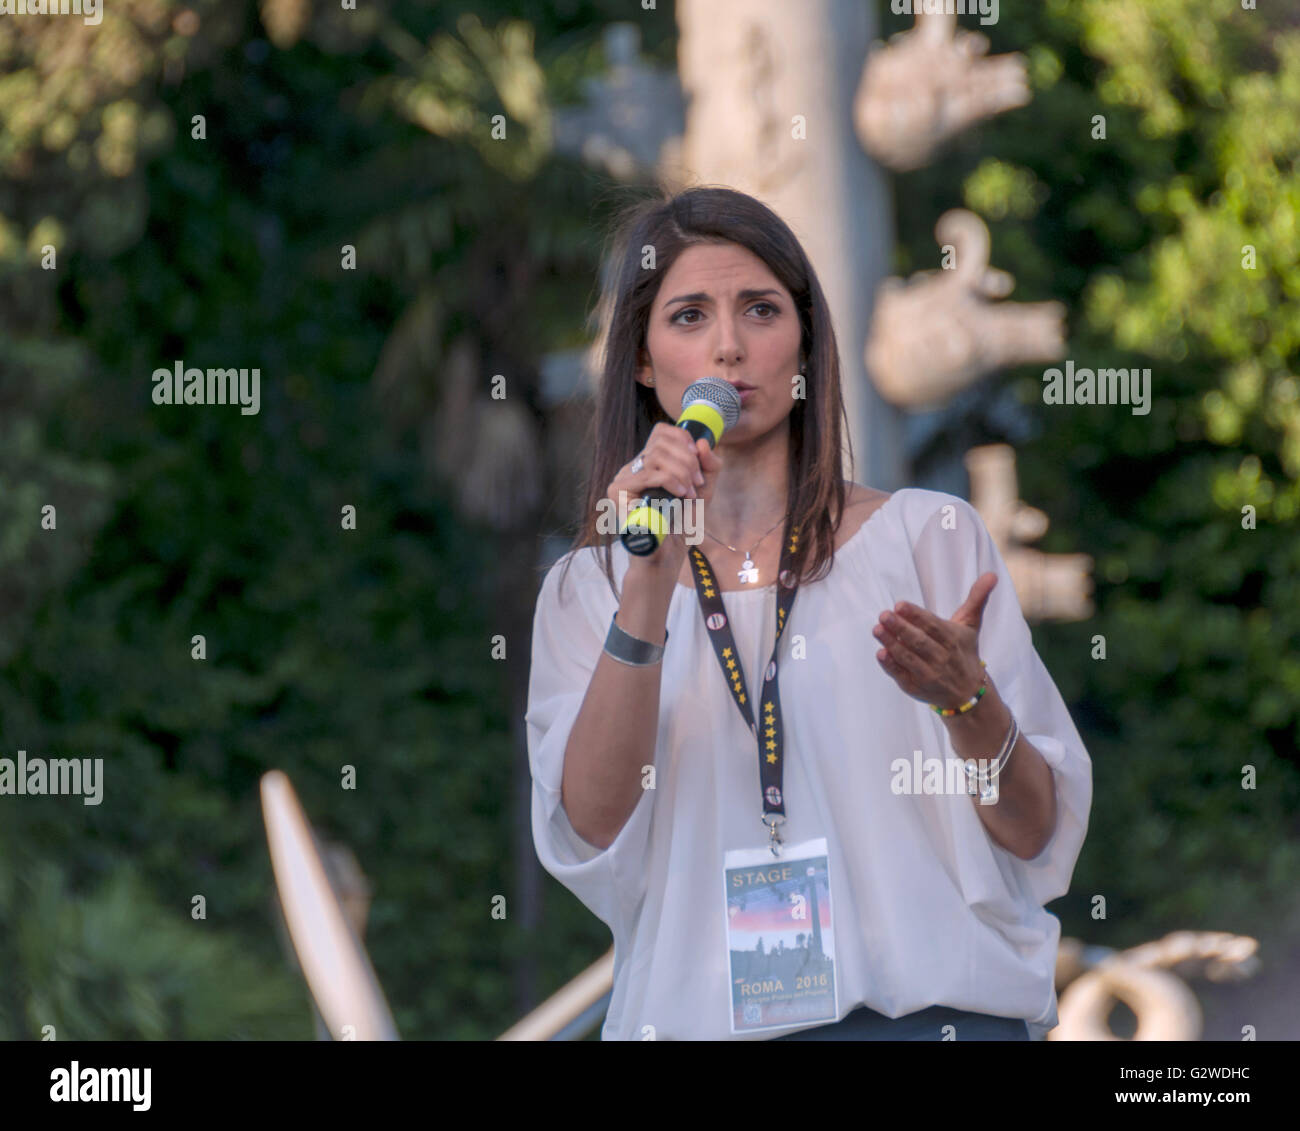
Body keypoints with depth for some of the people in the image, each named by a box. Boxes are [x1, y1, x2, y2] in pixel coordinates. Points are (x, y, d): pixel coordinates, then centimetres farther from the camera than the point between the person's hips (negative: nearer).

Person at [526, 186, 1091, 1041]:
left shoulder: (931, 537, 5)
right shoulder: (587, 590, 10)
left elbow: (1037, 838, 3)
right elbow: (589, 839, -6)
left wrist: (966, 698, -15)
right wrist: (650, 587, -12)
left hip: (934, 1004, -1)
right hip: (701, 1016, 1)